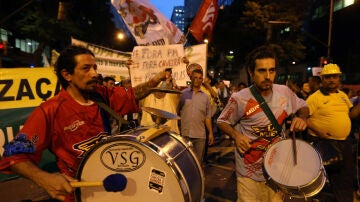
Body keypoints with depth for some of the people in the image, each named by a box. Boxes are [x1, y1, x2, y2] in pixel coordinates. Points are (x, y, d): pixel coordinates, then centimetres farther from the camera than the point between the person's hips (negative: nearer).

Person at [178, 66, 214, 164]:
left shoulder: (205, 96, 10)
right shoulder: (182, 94, 2)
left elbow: (207, 116, 10)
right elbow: (176, 112, 1)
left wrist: (210, 133, 5)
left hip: (200, 135, 2)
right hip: (184, 134, -2)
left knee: (198, 161, 9)